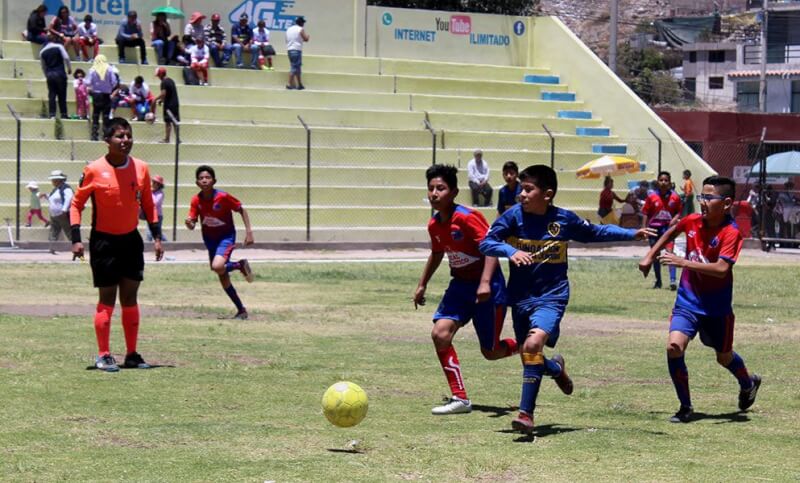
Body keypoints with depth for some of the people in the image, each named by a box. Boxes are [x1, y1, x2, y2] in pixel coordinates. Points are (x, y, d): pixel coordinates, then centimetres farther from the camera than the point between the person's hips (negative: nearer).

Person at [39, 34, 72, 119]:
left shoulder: (42, 51, 12)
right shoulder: (59, 47, -1)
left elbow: (43, 66, 15)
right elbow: (66, 58, -9)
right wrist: (69, 68, 3)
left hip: (49, 74, 3)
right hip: (60, 73, -3)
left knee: (51, 95, 4)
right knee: (62, 95, 3)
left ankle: (52, 115, -3)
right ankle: (63, 115, 2)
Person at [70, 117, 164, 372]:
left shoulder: (141, 168, 0)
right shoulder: (94, 170, -12)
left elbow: (147, 204, 11)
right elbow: (76, 204, -4)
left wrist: (156, 236, 6)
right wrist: (76, 239, -11)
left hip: (131, 239, 4)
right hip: (104, 241, -4)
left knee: (130, 297, 7)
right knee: (107, 298, -3)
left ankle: (131, 354, 13)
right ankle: (103, 356, 4)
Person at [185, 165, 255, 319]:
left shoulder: (223, 197, -22)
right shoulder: (196, 200, -11)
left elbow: (242, 210, -9)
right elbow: (192, 224, -9)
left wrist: (248, 231, -14)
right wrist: (189, 223, -33)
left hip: (226, 236, -5)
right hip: (209, 238, 5)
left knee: (218, 267, -30)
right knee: (222, 277, 8)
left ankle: (240, 265, 2)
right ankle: (241, 310, 21)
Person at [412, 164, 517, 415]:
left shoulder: (466, 217, -20)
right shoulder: (434, 225, 3)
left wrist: (485, 282, -36)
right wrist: (422, 285, 25)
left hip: (487, 289, -7)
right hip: (460, 284, 7)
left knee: (490, 352, -1)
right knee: (440, 333, -14)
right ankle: (459, 399, -10)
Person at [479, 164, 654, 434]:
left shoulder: (564, 219, -5)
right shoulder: (514, 215, -7)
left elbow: (594, 233, 13)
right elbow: (486, 243, -11)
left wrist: (632, 234, 9)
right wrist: (510, 251, -30)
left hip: (552, 295, -3)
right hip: (521, 297, 3)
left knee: (533, 344, -26)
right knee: (530, 360, 9)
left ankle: (526, 413, -23)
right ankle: (556, 368, 47)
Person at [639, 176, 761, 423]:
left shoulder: (731, 233, -21)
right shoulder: (692, 221, -6)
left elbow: (721, 269, -33)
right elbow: (671, 233, 18)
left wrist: (684, 263, -39)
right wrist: (650, 256, 14)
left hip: (717, 307, -3)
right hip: (688, 302, 3)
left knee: (724, 357, 16)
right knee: (674, 345, -20)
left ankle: (748, 384, 52)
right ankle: (685, 407, -4)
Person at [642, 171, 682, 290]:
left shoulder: (674, 197, -3)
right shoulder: (652, 197, -3)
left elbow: (678, 212, 8)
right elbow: (646, 214, 1)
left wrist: (675, 218, -12)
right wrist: (644, 229, -4)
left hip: (668, 227, -2)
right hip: (654, 227, 2)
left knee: (670, 251, -18)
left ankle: (672, 280, -24)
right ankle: (658, 281, 26)